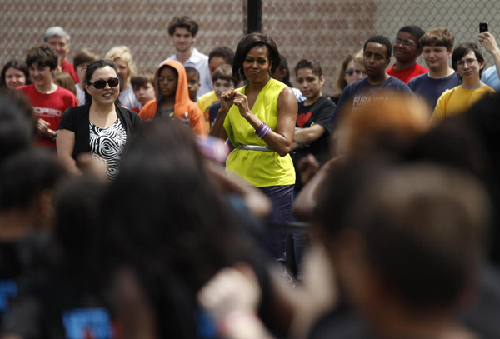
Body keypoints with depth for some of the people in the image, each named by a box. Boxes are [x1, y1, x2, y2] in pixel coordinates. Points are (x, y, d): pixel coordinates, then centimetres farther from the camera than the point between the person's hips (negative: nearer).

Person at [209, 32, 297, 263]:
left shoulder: (283, 95, -5)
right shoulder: (236, 96, 10)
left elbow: (284, 146, -18)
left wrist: (250, 116, -22)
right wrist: (223, 111, -8)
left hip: (274, 182, -5)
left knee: (272, 257, -4)